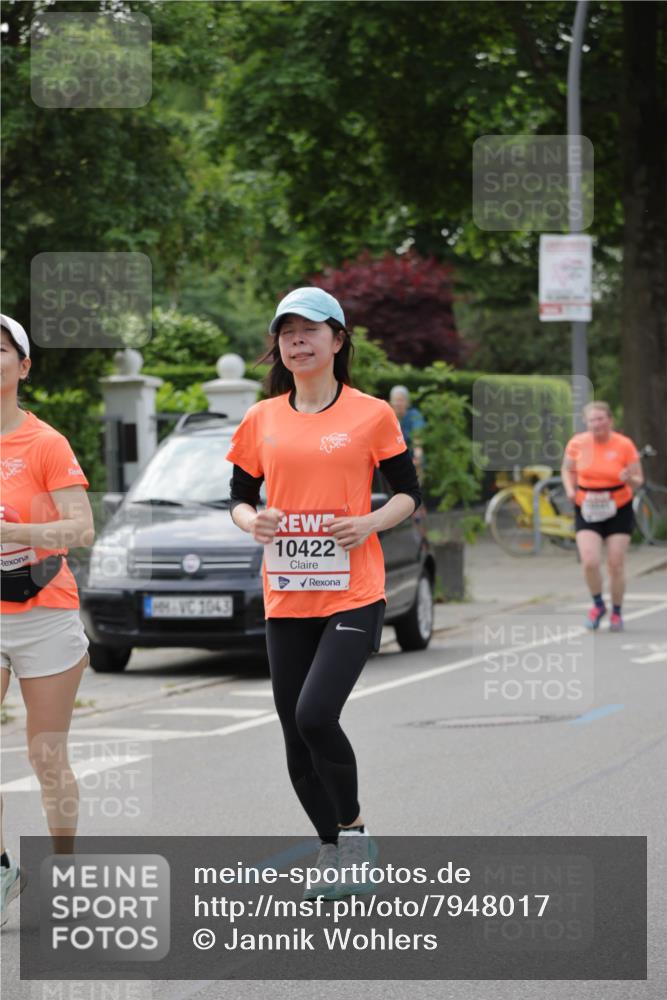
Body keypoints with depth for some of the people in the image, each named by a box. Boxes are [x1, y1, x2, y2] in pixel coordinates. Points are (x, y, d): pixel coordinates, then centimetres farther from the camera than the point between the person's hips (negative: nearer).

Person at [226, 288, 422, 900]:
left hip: (353, 595, -4)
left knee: (315, 715, -20)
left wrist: (369, 523, -13)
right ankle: (333, 851, 24)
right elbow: (240, 497, 16)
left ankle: (354, 830, 2)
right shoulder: (262, 420, 8)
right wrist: (253, 521, -7)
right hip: (286, 598, 4)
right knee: (297, 735, 6)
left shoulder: (372, 414, -1)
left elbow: (409, 493, 6)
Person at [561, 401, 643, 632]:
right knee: (590, 562, -14)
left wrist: (629, 479, -26)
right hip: (587, 511, 1)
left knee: (616, 565, 1)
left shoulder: (625, 445, -10)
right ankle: (598, 605, 13)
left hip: (618, 510, -1)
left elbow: (638, 481, -3)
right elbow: (567, 470, 11)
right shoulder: (577, 443, -5)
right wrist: (570, 489, -8)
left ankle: (616, 612, 23)